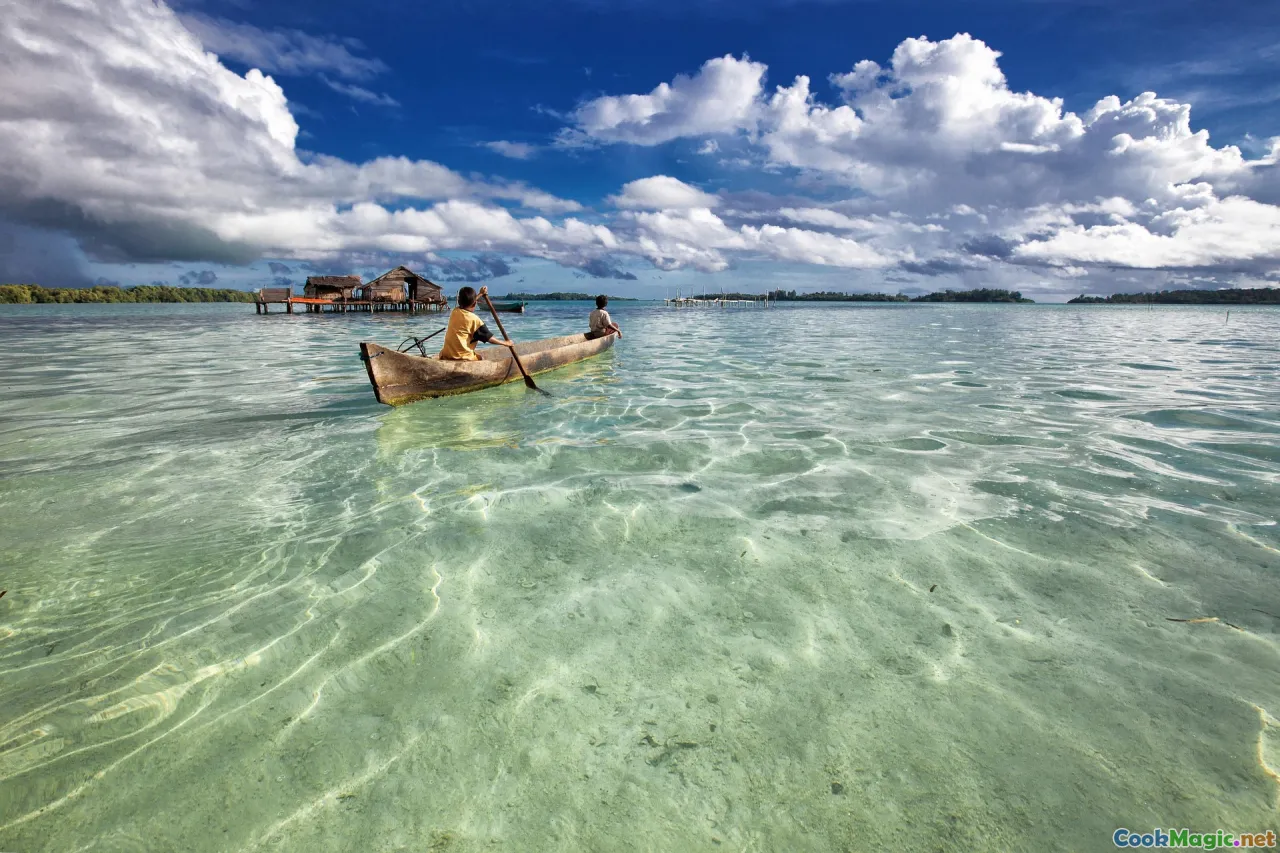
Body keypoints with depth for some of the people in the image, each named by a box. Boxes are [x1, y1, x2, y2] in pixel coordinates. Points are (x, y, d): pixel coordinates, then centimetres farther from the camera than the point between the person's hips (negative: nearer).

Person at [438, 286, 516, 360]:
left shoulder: (455, 311, 6)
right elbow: (489, 338, -6)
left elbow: (466, 303, 29)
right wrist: (505, 343, 8)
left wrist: (480, 294, 41)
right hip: (463, 357, -6)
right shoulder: (474, 319, -12)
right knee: (481, 359, 20)